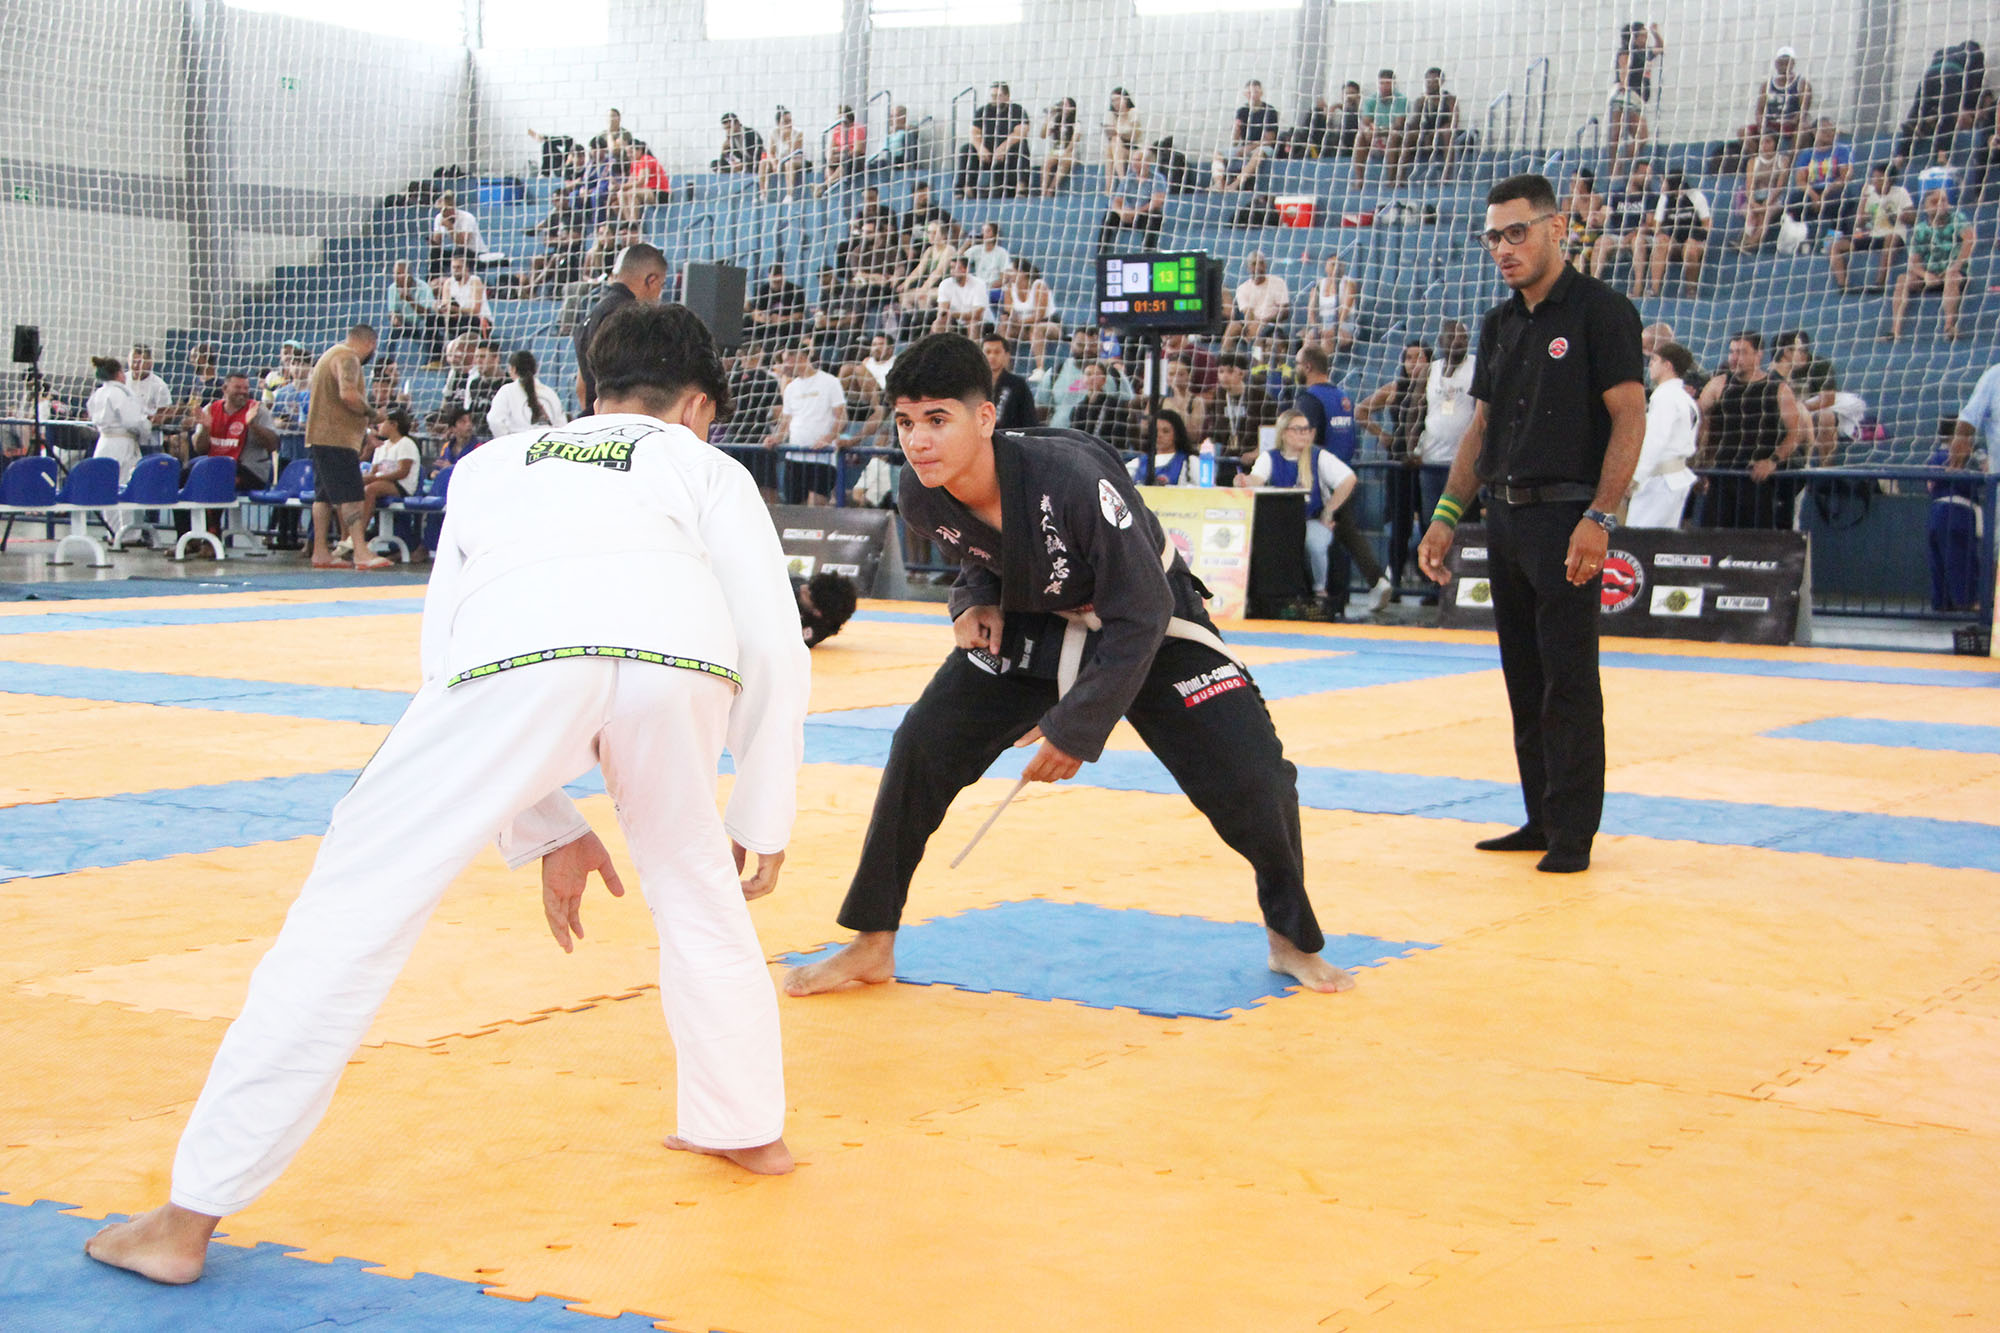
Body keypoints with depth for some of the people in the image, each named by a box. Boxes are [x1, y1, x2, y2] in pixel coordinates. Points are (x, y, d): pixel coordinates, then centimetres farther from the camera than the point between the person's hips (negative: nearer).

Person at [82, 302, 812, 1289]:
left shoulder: (495, 464, 40)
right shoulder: (706, 468, 35)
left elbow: (450, 659, 36)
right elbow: (776, 652, 27)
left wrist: (545, 832, 40)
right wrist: (759, 825, 38)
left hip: (518, 655, 0)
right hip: (680, 650, 1)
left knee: (355, 911, 6)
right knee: (697, 888, 29)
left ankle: (191, 1217, 8)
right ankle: (746, 1128, 41)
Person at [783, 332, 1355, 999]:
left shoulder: (1072, 476, -38)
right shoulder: (921, 496, -21)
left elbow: (1139, 618, -29)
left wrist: (1078, 726, -26)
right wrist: (976, 604, -16)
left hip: (1148, 624, -4)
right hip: (1030, 628, 4)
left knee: (1252, 774, -13)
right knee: (921, 749, -8)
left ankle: (1293, 939, 14)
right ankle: (871, 945, 6)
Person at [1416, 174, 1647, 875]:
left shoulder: (1599, 311, -7)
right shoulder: (1499, 324, 15)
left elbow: (1629, 420, -11)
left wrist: (1598, 520, -19)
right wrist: (1447, 516, 13)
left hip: (1566, 518, -7)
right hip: (1505, 515, 7)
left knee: (1568, 677, -7)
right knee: (1524, 677, 10)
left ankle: (1573, 832, -1)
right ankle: (1540, 820, 18)